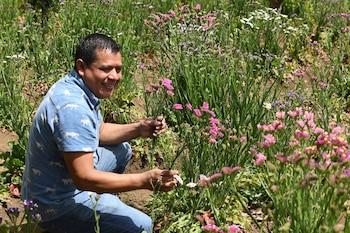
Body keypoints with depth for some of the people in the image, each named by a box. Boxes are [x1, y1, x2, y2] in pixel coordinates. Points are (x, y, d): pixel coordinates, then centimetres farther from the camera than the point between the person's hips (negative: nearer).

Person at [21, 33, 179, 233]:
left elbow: (97, 131, 15)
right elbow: (83, 178, -33)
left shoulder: (78, 87, 0)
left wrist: (137, 129, -1)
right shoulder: (72, 107, -31)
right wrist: (144, 181, -35)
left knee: (122, 150, 23)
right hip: (57, 206, -10)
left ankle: (105, 205, 28)